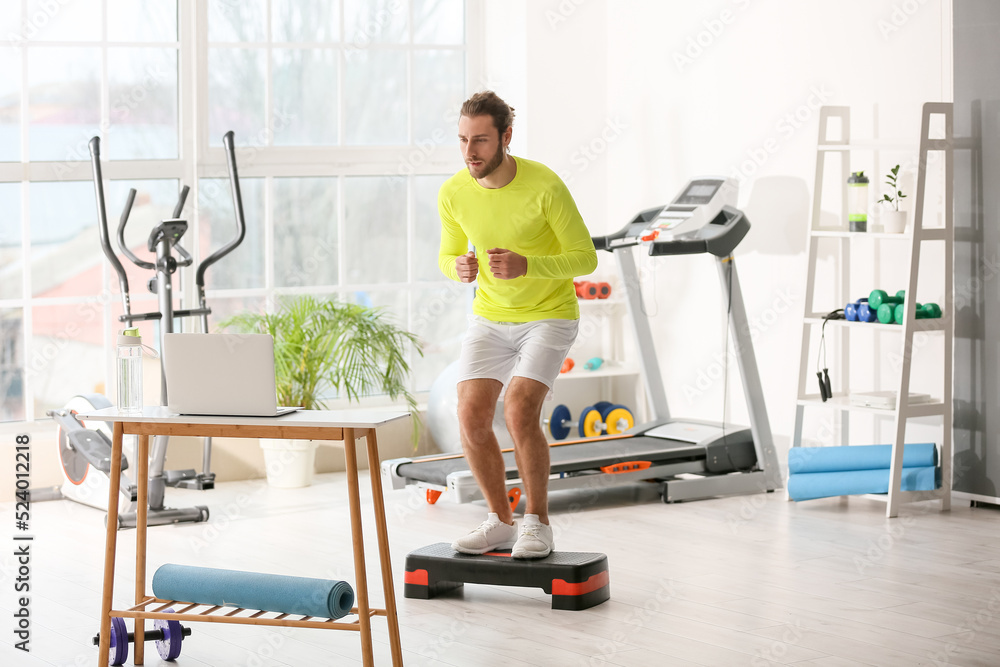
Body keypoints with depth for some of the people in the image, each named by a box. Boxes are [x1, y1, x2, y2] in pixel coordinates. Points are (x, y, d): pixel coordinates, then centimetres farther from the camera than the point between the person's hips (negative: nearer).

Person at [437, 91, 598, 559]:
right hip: (490, 317, 5)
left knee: (519, 412, -22)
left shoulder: (545, 187, -23)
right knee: (471, 415, -10)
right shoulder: (453, 194, -9)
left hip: (549, 314, -4)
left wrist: (525, 265, -33)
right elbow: (448, 256, 7)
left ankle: (537, 524, -4)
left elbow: (585, 257, -16)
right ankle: (501, 522, 7)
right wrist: (459, 268, -19)